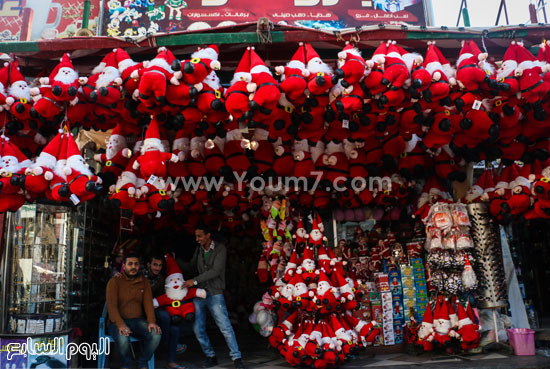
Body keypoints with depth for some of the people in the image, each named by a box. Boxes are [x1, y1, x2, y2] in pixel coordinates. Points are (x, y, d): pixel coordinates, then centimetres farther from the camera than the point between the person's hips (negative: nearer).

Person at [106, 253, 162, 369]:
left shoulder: (144, 282, 11)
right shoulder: (114, 281, -2)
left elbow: (148, 303, 2)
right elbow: (111, 305, -12)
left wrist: (151, 321, -16)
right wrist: (120, 324, -27)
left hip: (138, 320, 3)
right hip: (118, 321, -3)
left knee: (156, 334, -25)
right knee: (123, 338, -36)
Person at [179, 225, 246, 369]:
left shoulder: (220, 248, -7)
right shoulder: (199, 249, 11)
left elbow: (215, 271, -16)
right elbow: (192, 265, 20)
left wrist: (195, 281, -19)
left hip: (214, 293, -5)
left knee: (225, 326, -9)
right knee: (198, 329, 5)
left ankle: (236, 357, 3)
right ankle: (210, 357, 21)